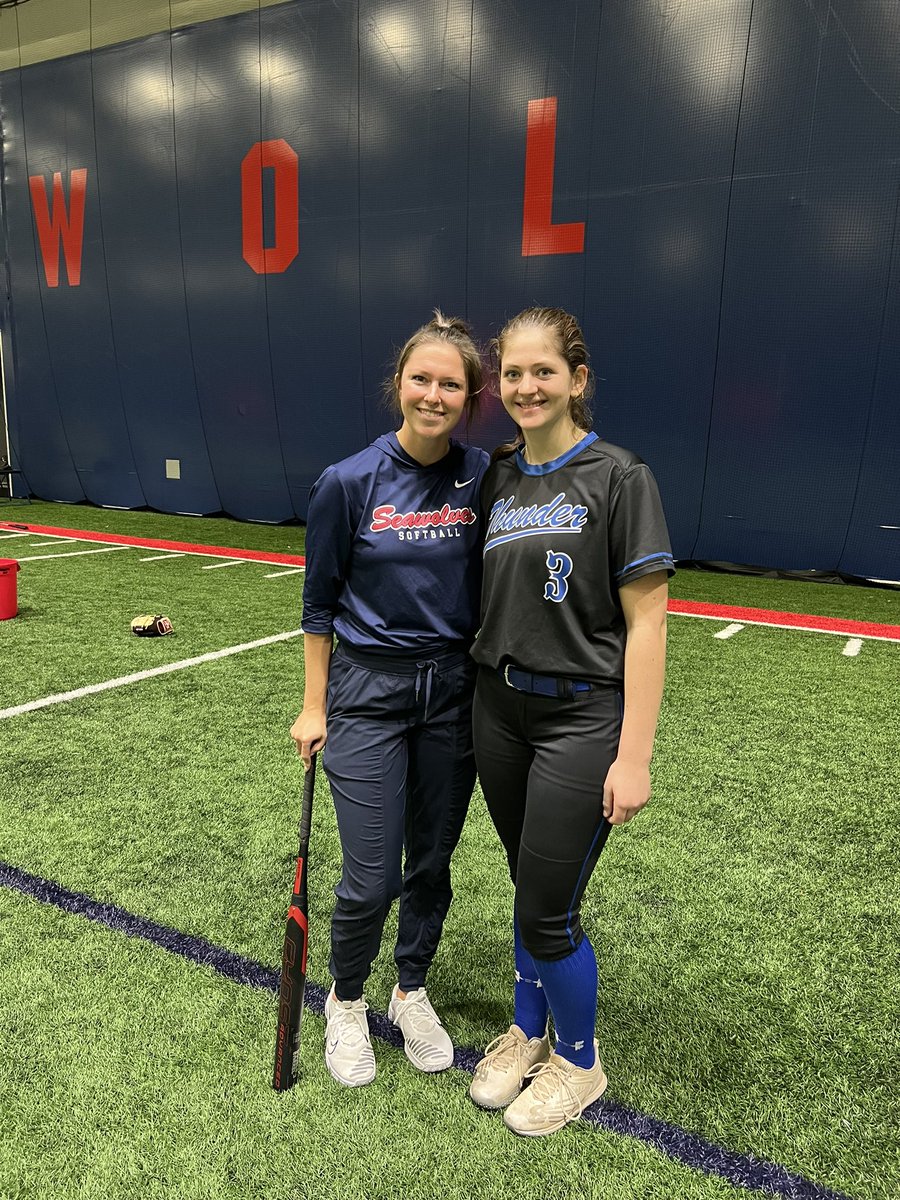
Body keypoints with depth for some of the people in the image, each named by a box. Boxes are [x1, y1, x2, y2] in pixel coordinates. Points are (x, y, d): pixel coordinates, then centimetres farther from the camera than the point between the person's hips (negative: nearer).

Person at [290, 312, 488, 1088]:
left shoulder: (485, 478, -3)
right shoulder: (349, 482, -10)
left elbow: (494, 587, 6)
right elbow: (320, 601, -1)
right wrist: (313, 707, 0)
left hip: (454, 692, 3)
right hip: (369, 690, -2)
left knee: (431, 863, 15)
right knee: (371, 880, 1)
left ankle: (413, 991, 41)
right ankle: (346, 1002, 33)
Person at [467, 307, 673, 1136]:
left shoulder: (618, 478, -11)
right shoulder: (496, 475, 6)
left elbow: (646, 622, -12)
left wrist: (634, 757, -15)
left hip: (581, 717, -5)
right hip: (499, 709, 5)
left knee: (548, 911, 3)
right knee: (528, 886, 19)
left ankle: (578, 1061, 32)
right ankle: (527, 1031, 43)